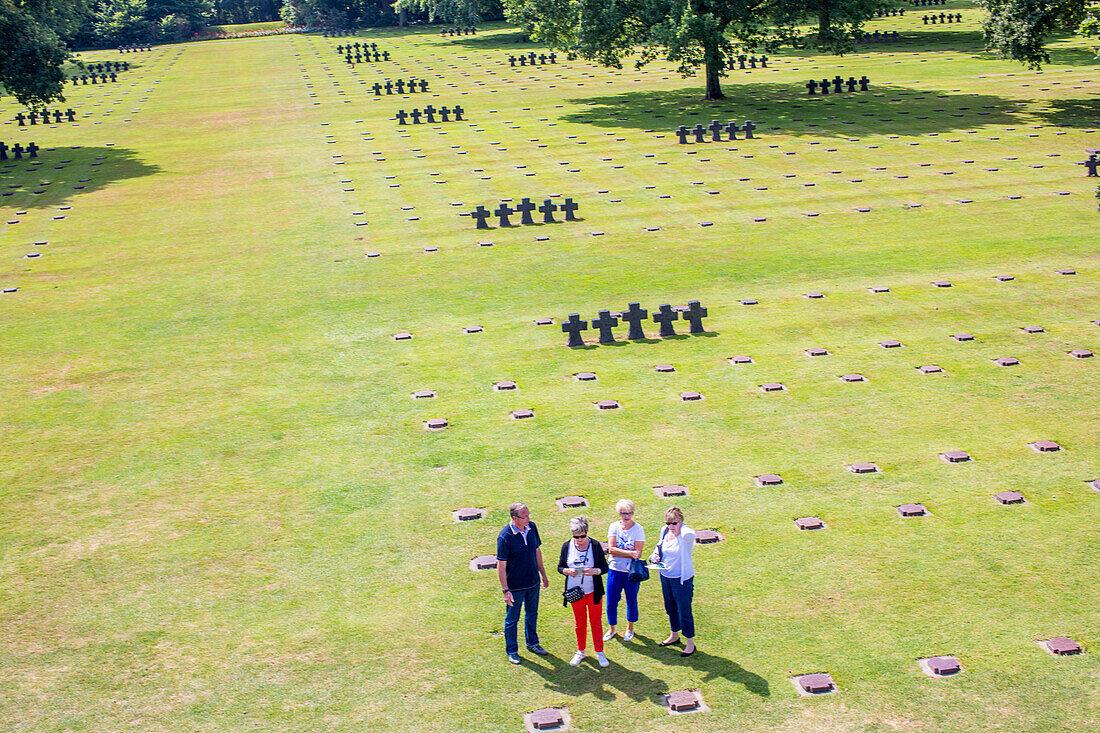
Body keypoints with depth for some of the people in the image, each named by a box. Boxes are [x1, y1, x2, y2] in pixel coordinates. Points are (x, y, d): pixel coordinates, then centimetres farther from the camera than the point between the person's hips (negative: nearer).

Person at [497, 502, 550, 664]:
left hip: (533, 582, 6)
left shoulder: (532, 527, -6)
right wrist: (505, 590, -18)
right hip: (515, 586, -6)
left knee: (532, 613, 23)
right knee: (512, 619, 10)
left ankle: (532, 643, 43)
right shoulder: (505, 537, -24)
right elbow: (501, 566, -19)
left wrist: (543, 574, 14)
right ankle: (512, 651, 28)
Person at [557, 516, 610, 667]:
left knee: (596, 623, 6)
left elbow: (605, 567, -4)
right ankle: (580, 652, 28)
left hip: (593, 591, -1)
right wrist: (568, 571, -18)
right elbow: (560, 567, 4)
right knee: (579, 623, 12)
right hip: (575, 591, 1)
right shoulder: (567, 546, -4)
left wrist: (594, 571, -25)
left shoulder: (595, 546, -8)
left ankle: (600, 652, 21)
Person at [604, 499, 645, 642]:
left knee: (631, 602, 12)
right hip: (615, 570, 2)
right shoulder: (614, 527, -2)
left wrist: (619, 551, -18)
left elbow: (637, 553, -13)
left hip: (632, 572, -2)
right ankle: (611, 629, 29)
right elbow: (611, 549, -12)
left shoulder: (638, 529, -8)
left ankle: (630, 628, 35)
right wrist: (630, 553, -21)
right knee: (611, 602, 7)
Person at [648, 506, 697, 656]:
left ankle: (690, 643, 19)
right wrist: (655, 555, -2)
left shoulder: (686, 535, -22)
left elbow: (689, 534, -48)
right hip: (665, 576, 7)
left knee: (684, 612, 3)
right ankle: (674, 636, 43)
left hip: (682, 579, -7)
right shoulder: (665, 531, -1)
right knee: (670, 609, 22)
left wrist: (680, 526, -28)